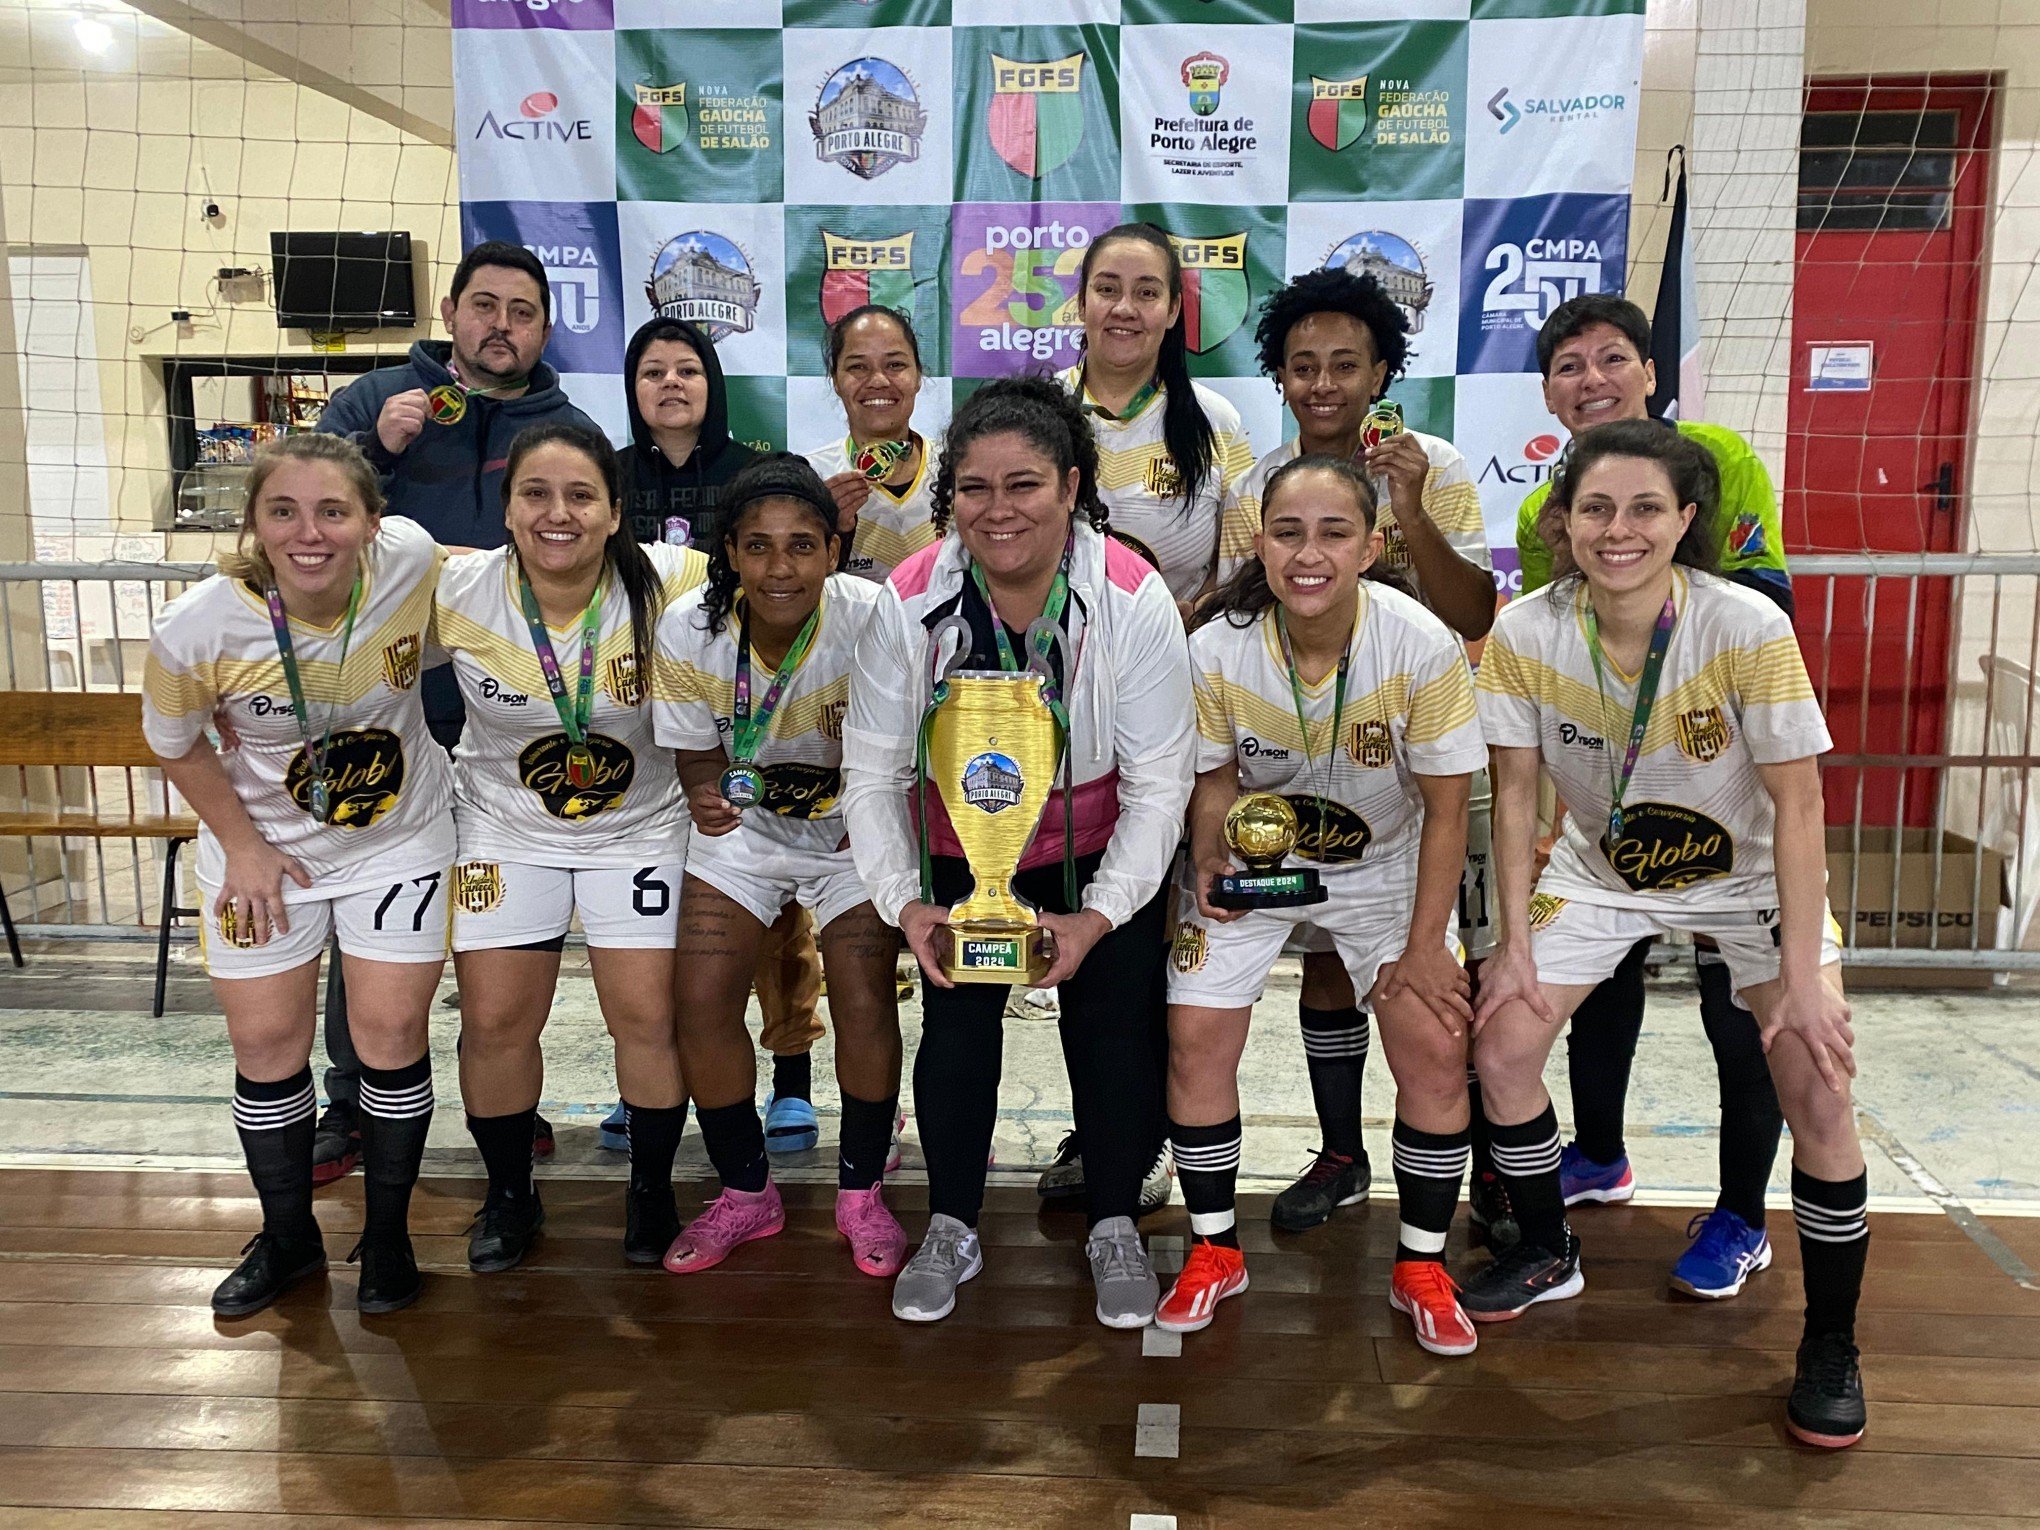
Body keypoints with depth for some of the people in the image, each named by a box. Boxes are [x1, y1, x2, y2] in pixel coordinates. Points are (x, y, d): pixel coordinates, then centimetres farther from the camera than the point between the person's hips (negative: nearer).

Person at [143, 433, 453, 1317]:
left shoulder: (412, 562, -24)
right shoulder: (197, 629, -25)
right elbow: (177, 747, -6)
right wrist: (243, 847, -7)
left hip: (400, 833, 0)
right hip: (262, 844, 0)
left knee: (392, 1028, 1)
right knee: (266, 1040, 7)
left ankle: (387, 1234, 23)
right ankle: (287, 1238, 30)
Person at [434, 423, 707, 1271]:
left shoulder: (671, 583, -20)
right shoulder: (454, 592, -15)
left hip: (641, 827, -1)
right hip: (504, 827, 1)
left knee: (649, 1016, -2)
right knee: (495, 1021, 2)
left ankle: (652, 1190, 23)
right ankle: (510, 1194, 28)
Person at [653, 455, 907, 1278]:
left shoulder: (873, 622, -27)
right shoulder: (687, 630, -20)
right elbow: (700, 757, -8)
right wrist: (706, 799, -30)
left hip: (855, 824, -2)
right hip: (744, 821, 2)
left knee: (865, 1006, -12)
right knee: (700, 1003, -6)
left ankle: (862, 1192, 16)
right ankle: (746, 1193, 18)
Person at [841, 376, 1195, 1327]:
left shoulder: (1133, 601, -23)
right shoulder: (908, 603, -19)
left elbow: (1159, 783, -18)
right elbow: (872, 772, -12)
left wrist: (1098, 916, -24)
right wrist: (904, 902, -21)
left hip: (1101, 856, -1)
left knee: (1113, 1035, 0)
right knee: (955, 1032, 2)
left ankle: (1115, 1229, 26)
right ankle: (951, 1230, 26)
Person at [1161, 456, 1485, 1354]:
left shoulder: (1422, 648, -26)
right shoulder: (1215, 649, -24)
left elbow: (1445, 809, -16)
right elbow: (1216, 776, -8)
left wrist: (1423, 947, -14)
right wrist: (1211, 859, -27)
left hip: (1387, 865, 0)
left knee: (1437, 1051, -9)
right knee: (1196, 1040, -7)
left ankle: (1421, 1268, 14)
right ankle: (1214, 1252, 16)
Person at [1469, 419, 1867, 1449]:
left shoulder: (1748, 629, -27)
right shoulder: (1525, 632, -20)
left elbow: (1798, 805, -23)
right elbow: (1515, 792, -10)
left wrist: (1802, 979, -24)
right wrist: (1515, 944, -11)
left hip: (1749, 874, -2)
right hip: (1600, 869, 3)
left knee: (1820, 1097, -14)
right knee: (1499, 1047, -6)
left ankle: (1831, 1345, 9)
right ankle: (1547, 1256, 20)